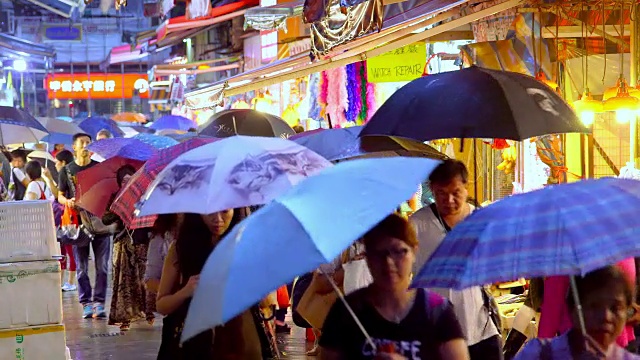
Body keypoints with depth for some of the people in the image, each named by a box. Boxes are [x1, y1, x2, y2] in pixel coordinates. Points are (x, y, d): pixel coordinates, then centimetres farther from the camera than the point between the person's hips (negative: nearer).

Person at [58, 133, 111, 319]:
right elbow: (60, 196, 10)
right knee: (82, 267, 2)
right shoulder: (67, 171, 7)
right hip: (79, 222, 0)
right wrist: (68, 201, -12)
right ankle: (86, 304, 8)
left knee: (102, 266, -1)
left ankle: (99, 303, 4)